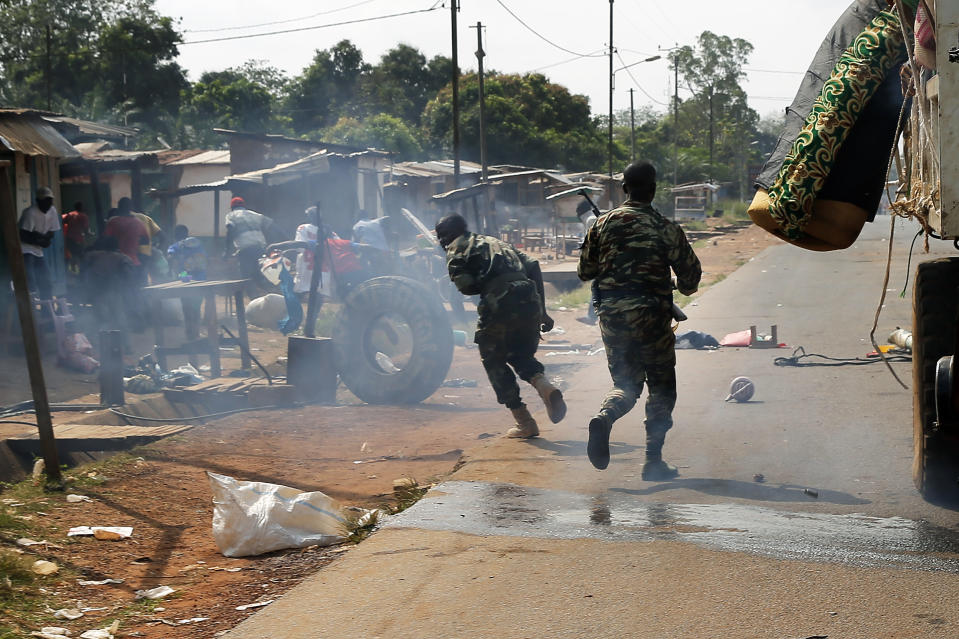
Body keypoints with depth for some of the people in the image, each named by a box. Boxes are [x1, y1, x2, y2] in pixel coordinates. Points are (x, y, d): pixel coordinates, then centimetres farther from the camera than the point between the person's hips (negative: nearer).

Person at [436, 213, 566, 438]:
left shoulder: (456, 249, 14)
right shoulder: (497, 243, 32)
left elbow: (465, 285, -3)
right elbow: (533, 267, 21)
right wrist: (542, 311, 19)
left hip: (499, 305, -6)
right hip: (530, 302, 6)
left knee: (494, 361, 14)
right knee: (521, 355, 26)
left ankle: (524, 422, 9)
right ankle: (545, 387, -5)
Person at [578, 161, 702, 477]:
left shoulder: (603, 224, 2)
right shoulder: (666, 228, -5)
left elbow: (585, 271, 9)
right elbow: (691, 275, 2)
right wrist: (682, 288, 25)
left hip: (612, 317, 3)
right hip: (651, 317, -3)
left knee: (625, 382, 16)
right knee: (662, 386, 12)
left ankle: (604, 417, -17)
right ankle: (653, 461, 8)